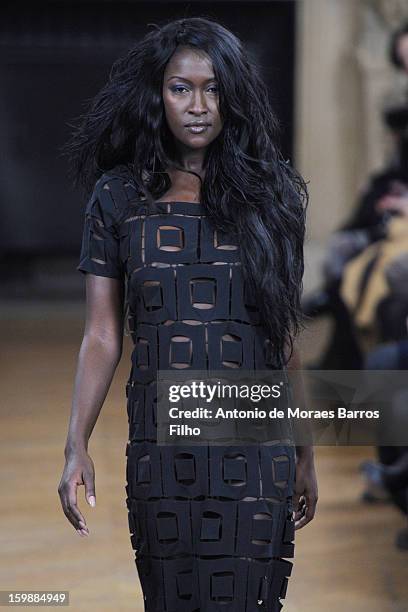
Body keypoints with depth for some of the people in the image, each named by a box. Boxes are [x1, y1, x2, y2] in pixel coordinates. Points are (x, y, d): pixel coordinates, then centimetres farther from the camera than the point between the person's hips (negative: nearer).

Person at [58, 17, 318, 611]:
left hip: (256, 449, 0)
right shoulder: (120, 195, 4)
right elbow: (101, 336, 2)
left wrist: (305, 455, 7)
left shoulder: (269, 194, 6)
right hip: (160, 443, 0)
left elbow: (287, 339, 7)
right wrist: (77, 445, -9)